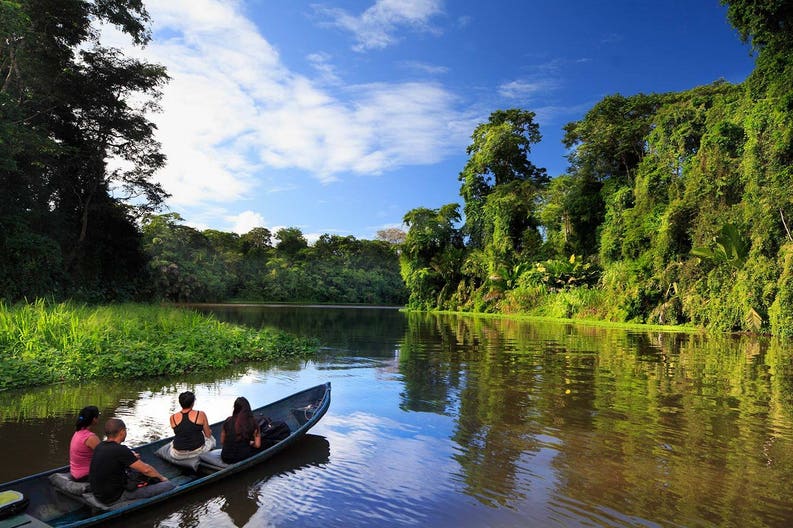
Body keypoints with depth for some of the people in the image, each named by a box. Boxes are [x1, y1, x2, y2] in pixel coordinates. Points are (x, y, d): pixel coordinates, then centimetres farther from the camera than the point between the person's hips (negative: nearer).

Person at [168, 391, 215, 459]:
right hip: (198, 451, -2)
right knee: (211, 439, 31)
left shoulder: (173, 417, -6)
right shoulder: (201, 414, -12)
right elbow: (208, 435, -4)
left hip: (178, 454, 2)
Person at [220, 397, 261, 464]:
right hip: (243, 458, -3)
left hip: (226, 459, 3)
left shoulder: (228, 421, -3)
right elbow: (257, 445, -7)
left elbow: (222, 441, 5)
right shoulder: (253, 423, -7)